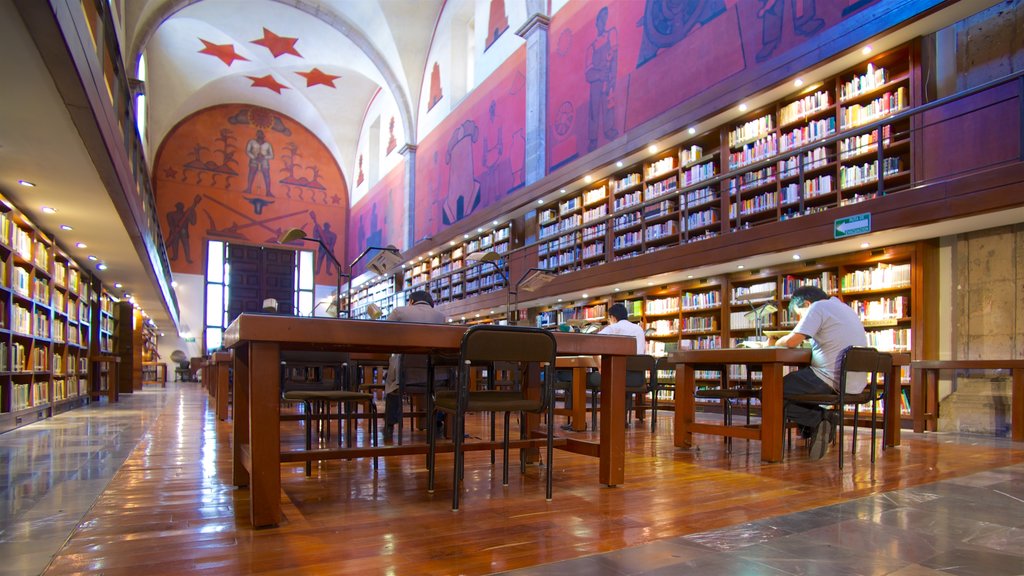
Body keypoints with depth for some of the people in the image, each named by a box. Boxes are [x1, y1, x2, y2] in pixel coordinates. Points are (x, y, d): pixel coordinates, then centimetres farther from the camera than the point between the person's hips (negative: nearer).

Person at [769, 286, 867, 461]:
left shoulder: (818, 307, -6)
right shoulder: (844, 308, 22)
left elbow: (791, 341, -13)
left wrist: (774, 343, 5)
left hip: (832, 381, -10)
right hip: (855, 385, 10)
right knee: (797, 380, 31)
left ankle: (819, 419, -8)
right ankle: (817, 427, 13)